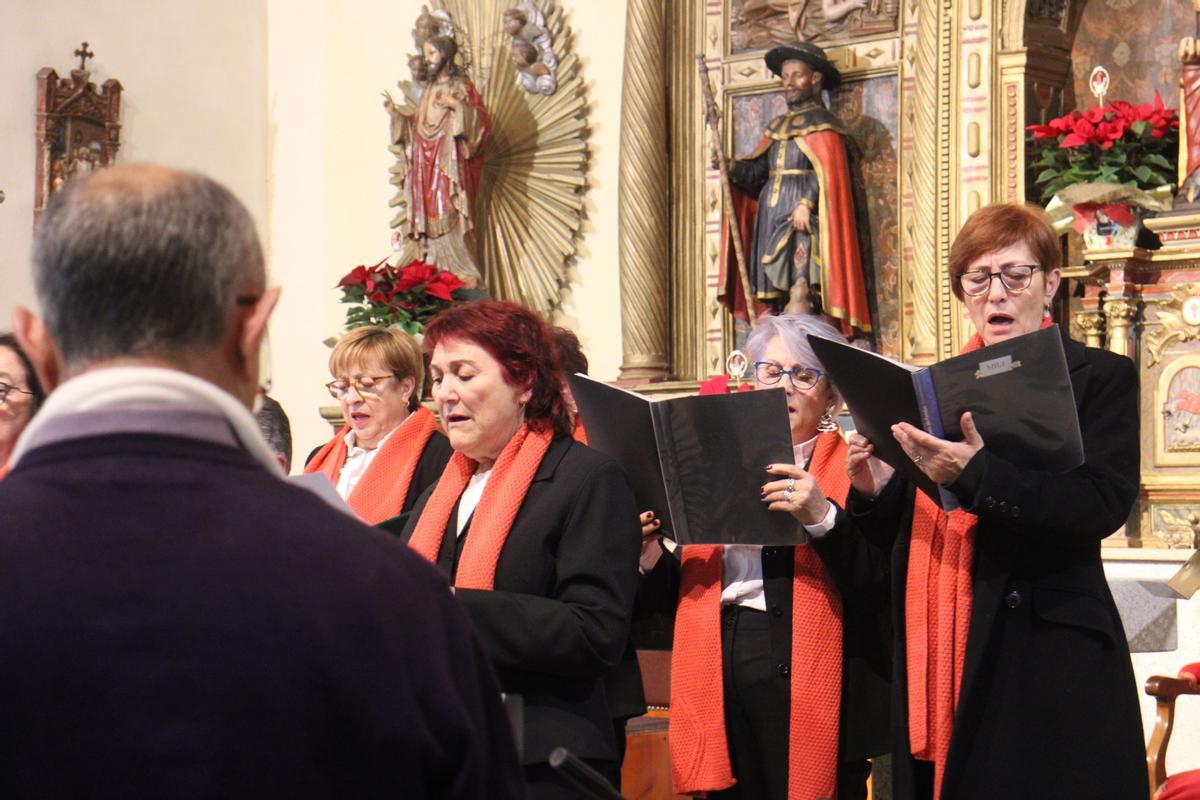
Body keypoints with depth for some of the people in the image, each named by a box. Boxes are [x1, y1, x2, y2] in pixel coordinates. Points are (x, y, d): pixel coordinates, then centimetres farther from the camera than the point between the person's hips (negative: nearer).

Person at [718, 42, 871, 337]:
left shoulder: (821, 124, 1)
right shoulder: (778, 126, 23)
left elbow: (827, 172, -13)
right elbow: (757, 171, 15)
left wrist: (806, 203, -24)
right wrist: (731, 168, -3)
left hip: (804, 218, -7)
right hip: (771, 219, 7)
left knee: (799, 291, -18)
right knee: (772, 299, 1)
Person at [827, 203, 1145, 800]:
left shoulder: (1101, 378, 1)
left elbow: (1102, 504, -16)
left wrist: (976, 474, -26)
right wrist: (877, 492, -4)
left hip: (1045, 650, -5)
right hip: (936, 649, 5)